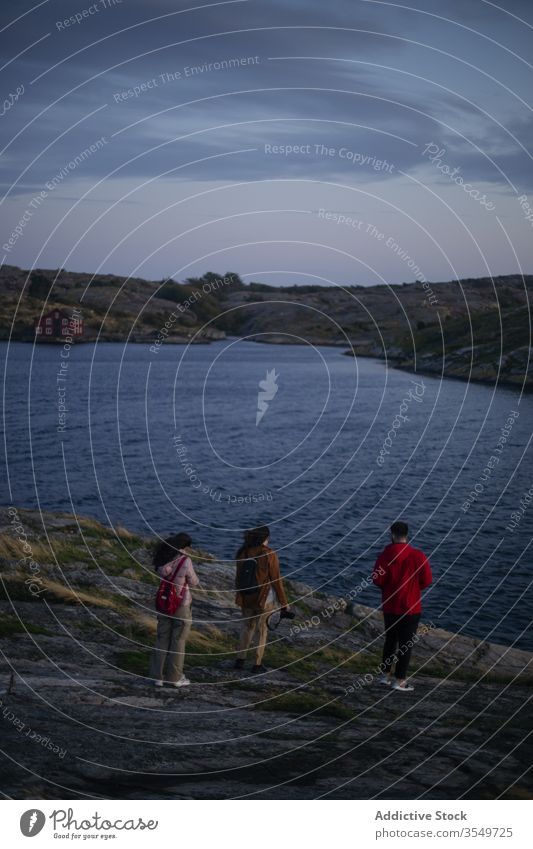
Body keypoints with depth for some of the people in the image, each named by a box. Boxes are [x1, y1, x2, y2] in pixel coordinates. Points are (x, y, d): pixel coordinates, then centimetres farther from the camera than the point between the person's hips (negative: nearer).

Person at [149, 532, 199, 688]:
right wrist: (195, 579, 13)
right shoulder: (185, 561, -17)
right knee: (178, 640, 7)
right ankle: (175, 677, 13)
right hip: (181, 603, -5)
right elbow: (193, 582, -7)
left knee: (162, 639, 13)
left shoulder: (163, 558, -2)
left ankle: (158, 676, 16)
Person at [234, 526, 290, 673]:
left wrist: (239, 595, 20)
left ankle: (240, 660, 21)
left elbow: (238, 576, 4)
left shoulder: (243, 552, -5)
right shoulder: (269, 555, -17)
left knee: (247, 626, 21)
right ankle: (257, 664, 15)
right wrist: (284, 602, -2)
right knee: (262, 630, 11)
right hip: (264, 599, -4)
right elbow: (276, 580, -12)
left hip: (245, 598, 4)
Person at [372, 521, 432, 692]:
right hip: (411, 607, -3)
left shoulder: (385, 555, -9)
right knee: (406, 643, 6)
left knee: (390, 640, 19)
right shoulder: (418, 556, -13)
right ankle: (400, 680, 8)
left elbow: (377, 579, -9)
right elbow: (426, 580, -10)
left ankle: (385, 674, 26)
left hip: (389, 606, 3)